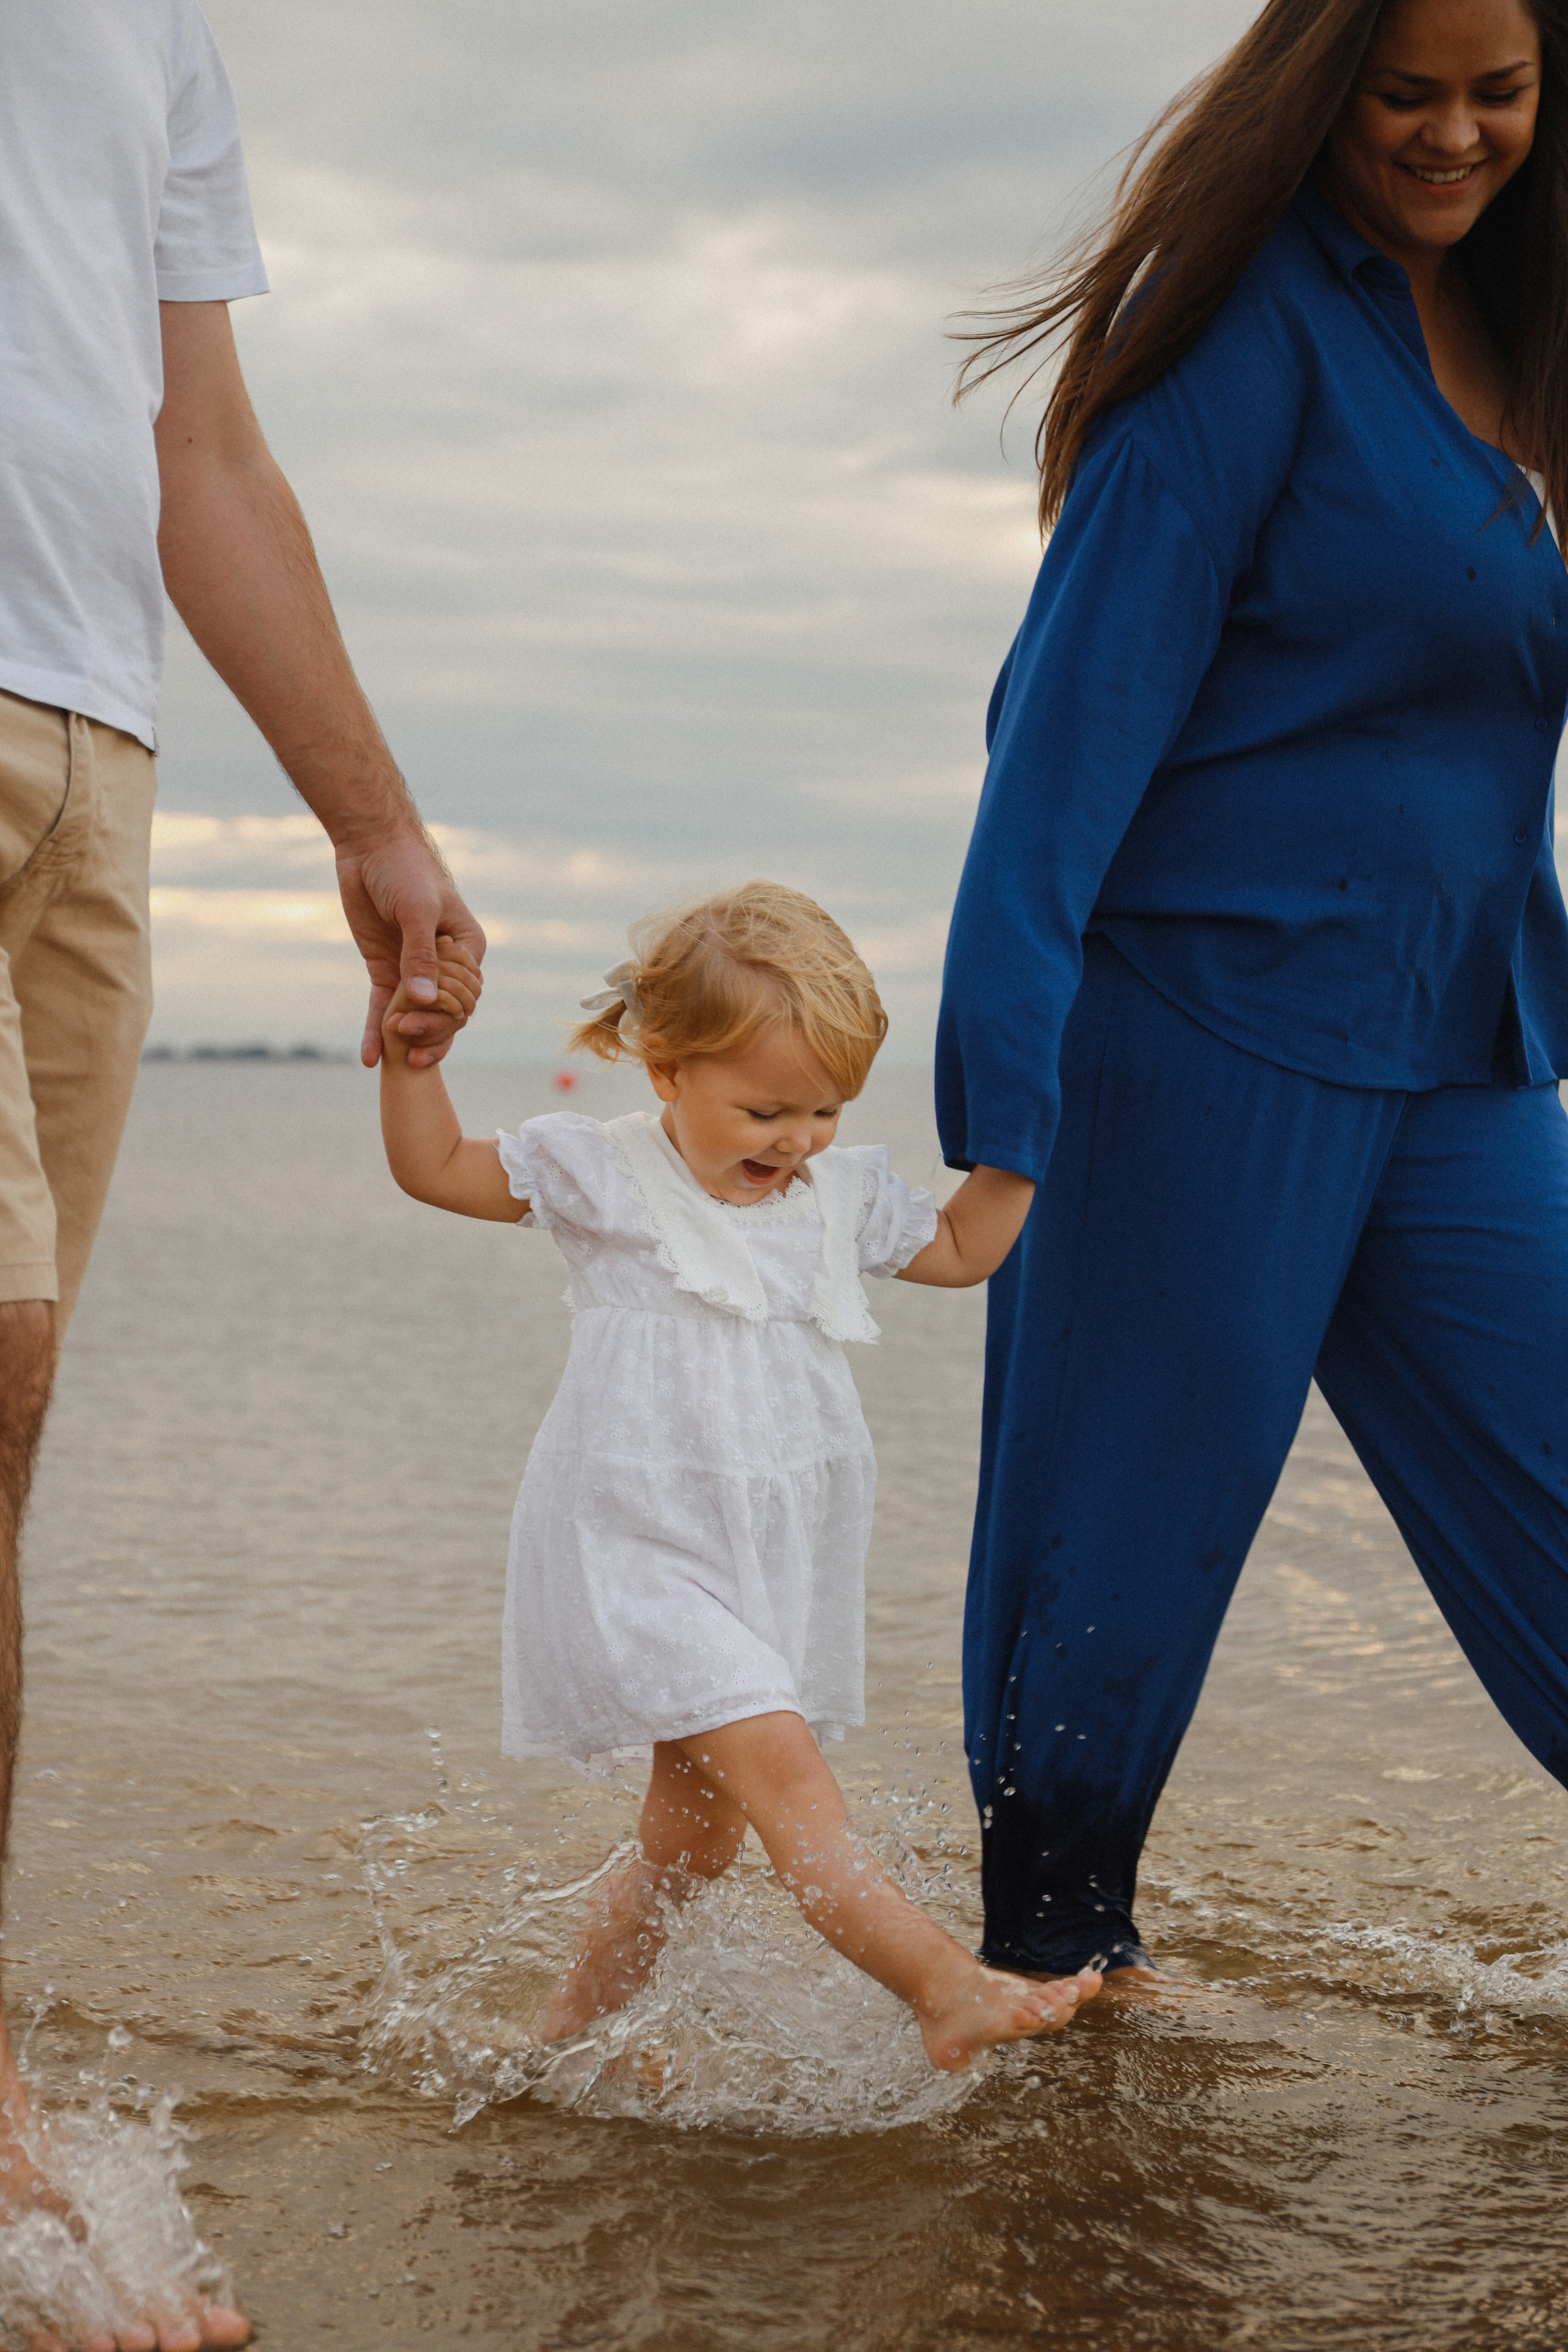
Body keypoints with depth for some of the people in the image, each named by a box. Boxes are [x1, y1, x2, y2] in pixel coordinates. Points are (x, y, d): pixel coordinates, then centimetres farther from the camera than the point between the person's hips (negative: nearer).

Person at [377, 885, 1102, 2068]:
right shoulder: (604, 1176, -5)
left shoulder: (842, 1194, 9)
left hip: (773, 1570, 7)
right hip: (639, 1556, -7)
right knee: (783, 1769, -22)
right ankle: (948, 1989, -26)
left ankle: (577, 2023, 31)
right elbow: (435, 1167, 1)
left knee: (695, 1833, 14)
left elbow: (960, 1250, 24)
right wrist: (411, 1052, -13)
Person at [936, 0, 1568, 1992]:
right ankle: (1047, 1944, 20)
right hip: (1215, 1022, -7)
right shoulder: (1254, 330, -10)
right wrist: (1005, 1061, -21)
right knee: (1135, 1508, 2)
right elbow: (1088, 688, -15)